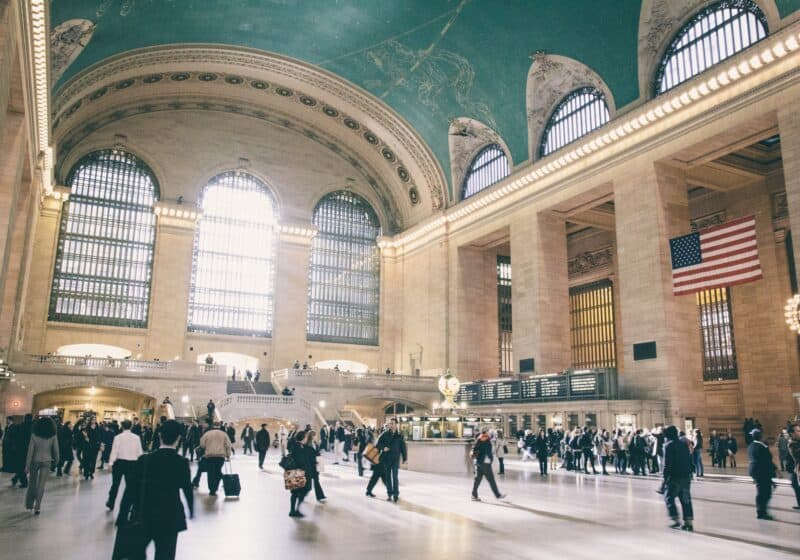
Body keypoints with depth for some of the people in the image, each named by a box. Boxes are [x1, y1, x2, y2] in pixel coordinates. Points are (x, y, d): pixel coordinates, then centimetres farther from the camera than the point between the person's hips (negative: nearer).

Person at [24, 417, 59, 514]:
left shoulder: (34, 435, -7)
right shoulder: (53, 436, -5)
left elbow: (30, 450, -7)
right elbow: (55, 450, 0)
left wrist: (27, 465, -3)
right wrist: (56, 460, 16)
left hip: (35, 461, 0)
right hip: (46, 461, 0)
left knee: (32, 483, 16)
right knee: (41, 485, 4)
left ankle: (29, 505, 23)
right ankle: (37, 507, 0)